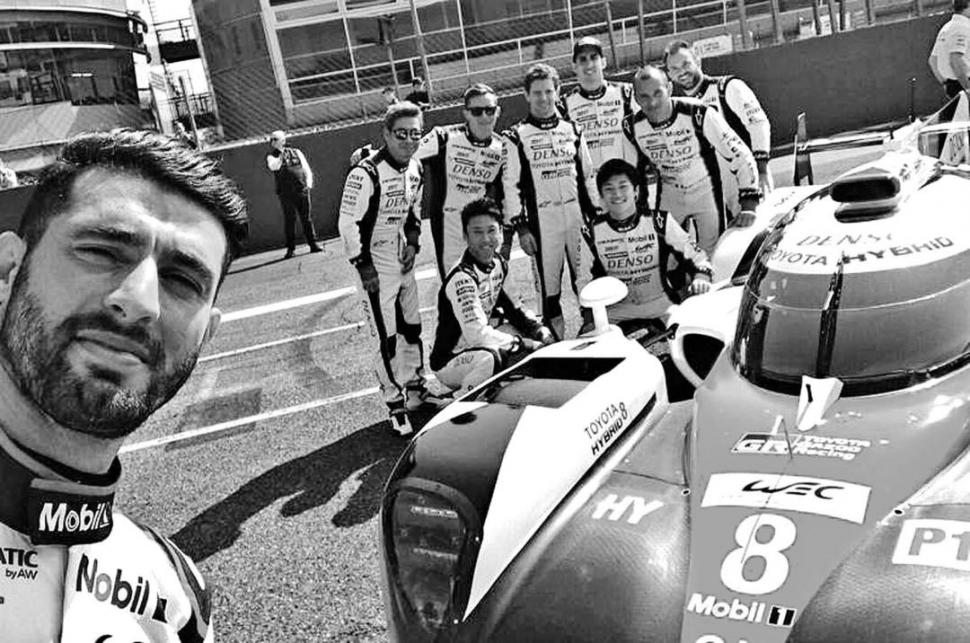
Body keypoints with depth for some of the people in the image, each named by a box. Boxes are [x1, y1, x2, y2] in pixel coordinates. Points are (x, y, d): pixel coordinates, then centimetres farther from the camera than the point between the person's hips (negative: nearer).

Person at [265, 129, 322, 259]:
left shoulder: (296, 152, 15)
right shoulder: (272, 156, 8)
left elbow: (307, 169, 14)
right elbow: (273, 167, -16)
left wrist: (309, 183, 0)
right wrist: (281, 154, -10)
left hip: (302, 190, 1)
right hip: (286, 193, -1)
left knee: (306, 219, 3)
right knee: (289, 220, -2)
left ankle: (313, 244, 8)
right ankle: (291, 249, 3)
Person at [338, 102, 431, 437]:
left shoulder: (415, 168, 4)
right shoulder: (367, 173, -21)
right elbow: (347, 223, -19)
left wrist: (413, 243, 4)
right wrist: (363, 266, -18)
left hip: (403, 260, 8)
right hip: (375, 265, -7)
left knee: (412, 328, 17)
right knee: (387, 339, -4)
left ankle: (416, 390, 34)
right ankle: (396, 406, 9)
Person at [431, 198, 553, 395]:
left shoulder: (499, 264, 0)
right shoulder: (462, 278, -26)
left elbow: (509, 306, 11)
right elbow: (477, 334, -32)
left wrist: (539, 331, -6)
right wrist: (523, 343, -22)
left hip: (479, 346, 9)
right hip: (449, 362, -8)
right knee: (489, 359, -39)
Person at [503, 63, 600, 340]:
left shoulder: (573, 130, 12)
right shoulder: (516, 137, 0)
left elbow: (588, 176, 15)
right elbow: (510, 185, -3)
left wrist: (598, 215, 11)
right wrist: (520, 227, -8)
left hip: (578, 218, 3)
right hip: (541, 223, -3)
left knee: (589, 280, 4)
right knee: (548, 285, 1)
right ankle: (555, 337, 12)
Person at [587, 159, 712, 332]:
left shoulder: (659, 221, -6)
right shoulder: (592, 231, -2)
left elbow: (694, 254, -4)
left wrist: (701, 278, -25)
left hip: (661, 305, -1)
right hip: (617, 313, 1)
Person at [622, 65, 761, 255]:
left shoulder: (698, 115, -29)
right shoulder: (632, 127, -16)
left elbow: (740, 155, -24)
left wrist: (748, 205, -29)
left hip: (706, 192, -3)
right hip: (669, 196, 3)